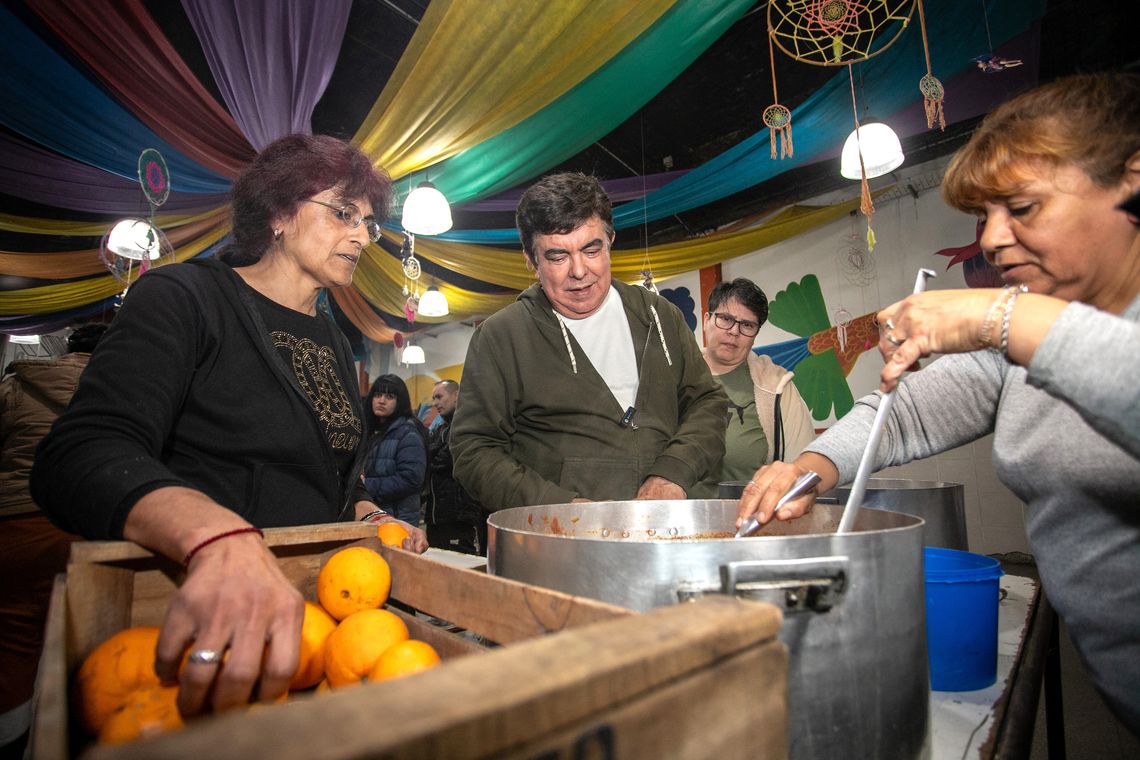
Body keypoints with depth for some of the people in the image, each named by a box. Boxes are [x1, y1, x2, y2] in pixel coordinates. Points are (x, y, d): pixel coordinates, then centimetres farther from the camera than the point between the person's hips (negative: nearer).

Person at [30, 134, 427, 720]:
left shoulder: (333, 342, 16)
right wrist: (220, 538, -37)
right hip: (183, 607, -6)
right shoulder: (183, 298, -5)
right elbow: (78, 456, -19)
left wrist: (369, 516, 4)